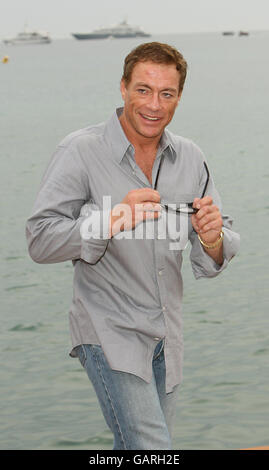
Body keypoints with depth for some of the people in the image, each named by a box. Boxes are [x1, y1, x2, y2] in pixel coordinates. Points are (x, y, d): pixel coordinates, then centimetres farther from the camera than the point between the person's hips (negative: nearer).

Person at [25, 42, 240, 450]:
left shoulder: (190, 158, 5)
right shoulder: (81, 152, -11)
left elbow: (212, 263, 6)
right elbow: (40, 241, -16)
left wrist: (212, 239, -18)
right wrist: (114, 220, -27)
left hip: (167, 339, 6)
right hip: (110, 333, -6)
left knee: (135, 448, 18)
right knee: (152, 448, -15)